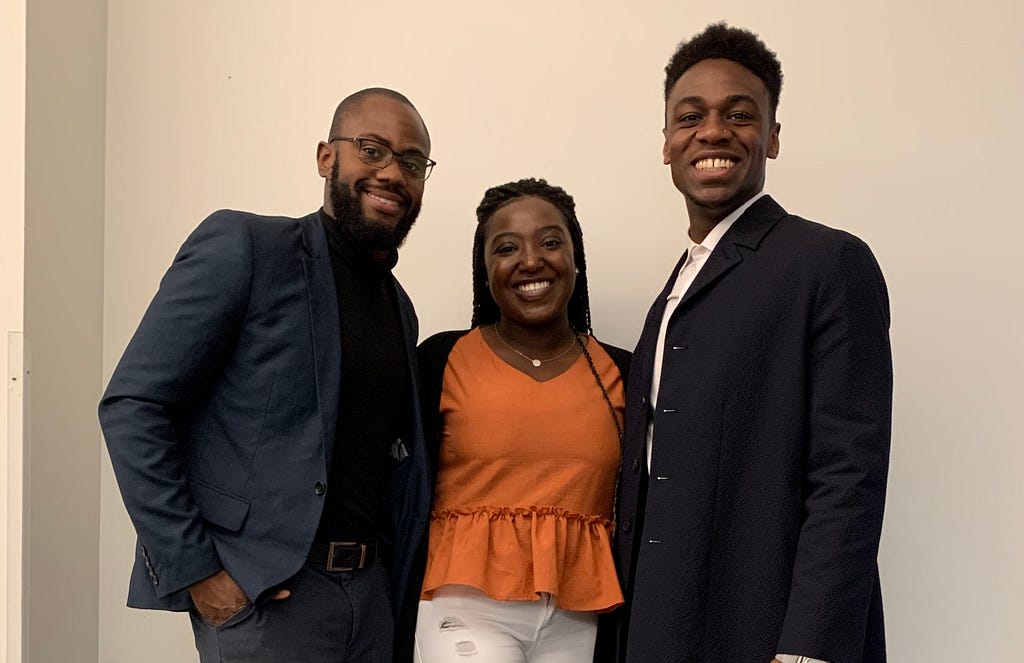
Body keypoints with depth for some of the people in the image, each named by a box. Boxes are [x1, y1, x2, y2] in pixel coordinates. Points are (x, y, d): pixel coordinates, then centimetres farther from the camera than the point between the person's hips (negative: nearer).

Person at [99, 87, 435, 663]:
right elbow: (132, 408, -11)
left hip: (372, 593, 6)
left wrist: (394, 586, 6)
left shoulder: (400, 307, 13)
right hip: (259, 593, -6)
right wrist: (194, 570, -15)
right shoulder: (244, 245, -7)